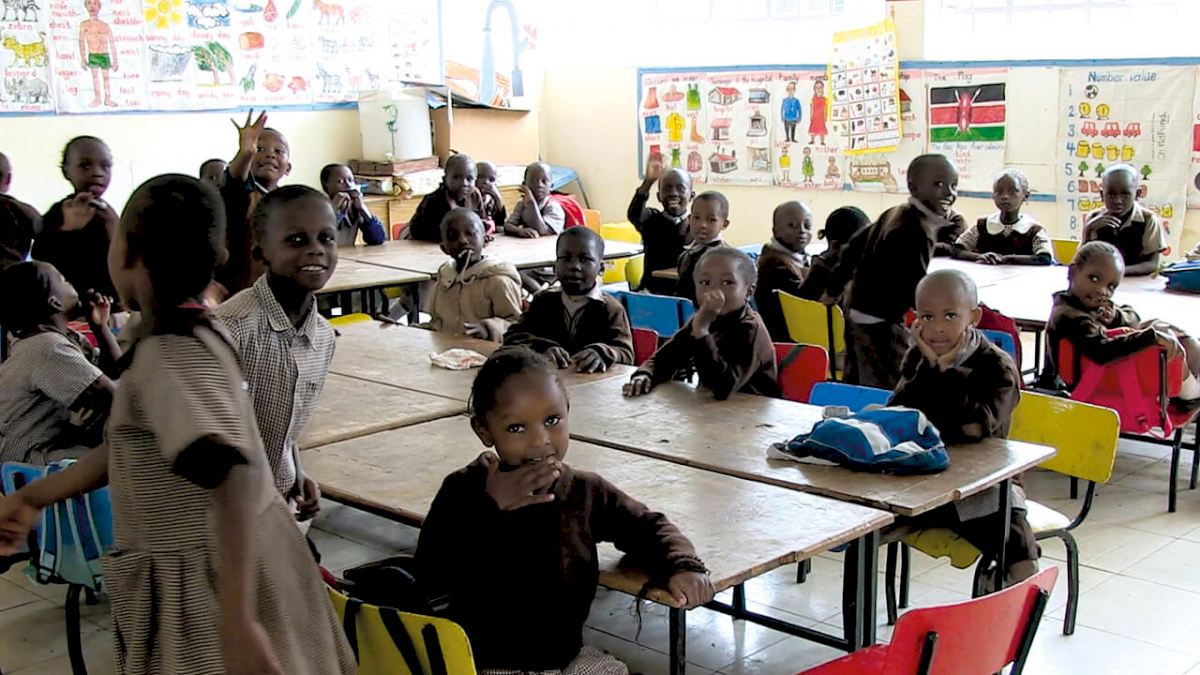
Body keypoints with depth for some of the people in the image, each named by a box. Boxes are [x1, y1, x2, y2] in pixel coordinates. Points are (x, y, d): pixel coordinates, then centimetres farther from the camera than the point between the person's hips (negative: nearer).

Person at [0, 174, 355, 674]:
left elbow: (233, 477, -40)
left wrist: (235, 620, -44)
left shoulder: (172, 353, -25)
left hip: (207, 584, -9)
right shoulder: (191, 333, 3)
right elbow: (134, 444, 15)